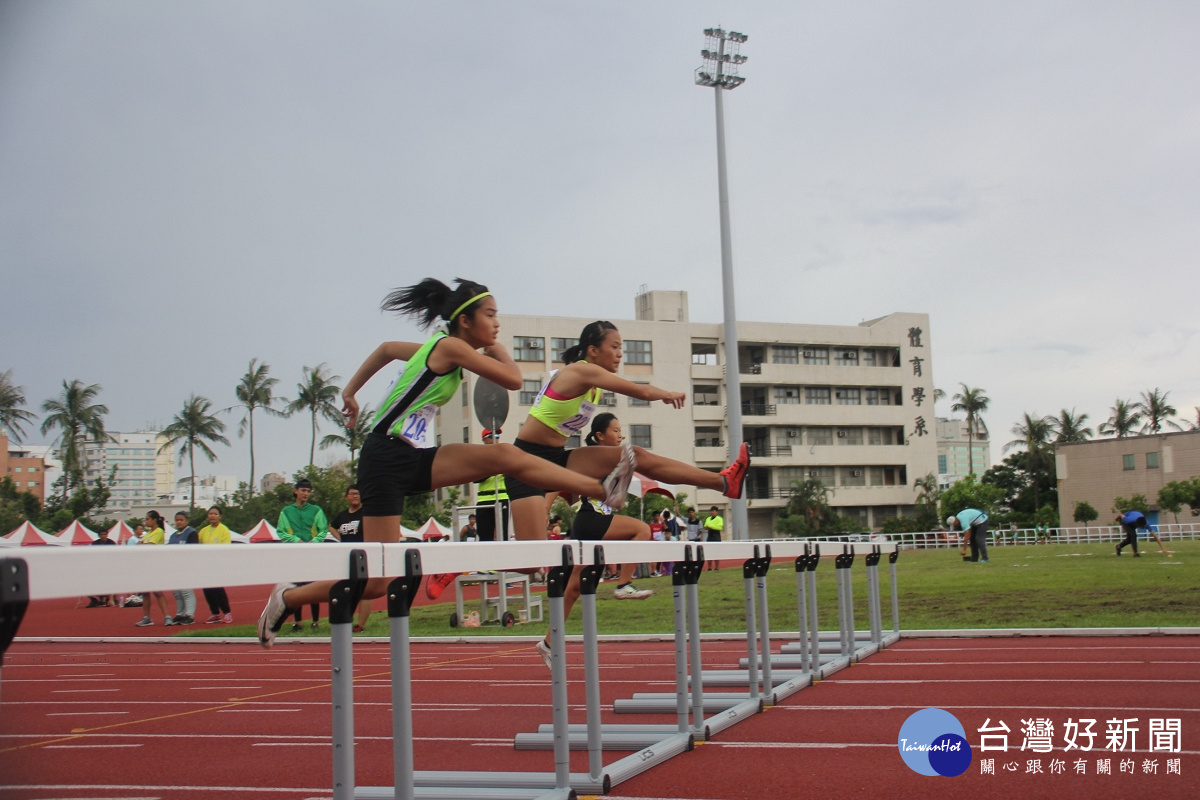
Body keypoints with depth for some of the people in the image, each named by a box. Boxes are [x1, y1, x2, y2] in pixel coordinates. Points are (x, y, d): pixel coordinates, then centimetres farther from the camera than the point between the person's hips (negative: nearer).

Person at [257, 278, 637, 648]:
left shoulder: (440, 349, 14)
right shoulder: (450, 346, -13)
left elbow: (386, 348, 30)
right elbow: (514, 380, -14)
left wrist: (350, 391, 37)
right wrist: (493, 347, 3)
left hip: (415, 458, 9)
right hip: (385, 459, -9)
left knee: (504, 456, -10)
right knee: (376, 583, -7)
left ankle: (601, 488, -15)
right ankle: (286, 597, 11)